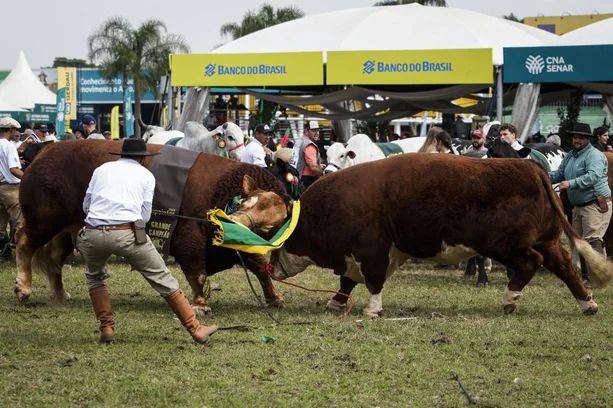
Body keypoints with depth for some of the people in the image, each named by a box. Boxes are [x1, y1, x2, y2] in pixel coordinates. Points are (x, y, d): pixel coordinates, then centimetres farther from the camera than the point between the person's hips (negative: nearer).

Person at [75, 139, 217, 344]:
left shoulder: (102, 169, 19)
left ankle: (106, 328, 20)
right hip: (128, 234, -2)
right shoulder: (146, 175, 15)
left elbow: (86, 205, 20)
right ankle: (195, 329, 8)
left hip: (93, 234, 2)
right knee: (162, 279, 7)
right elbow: (145, 215, 11)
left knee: (95, 277, 30)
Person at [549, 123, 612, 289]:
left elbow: (593, 176, -27)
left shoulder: (594, 155, -13)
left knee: (593, 240, -16)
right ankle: (585, 277, 20)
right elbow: (559, 174, 20)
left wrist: (571, 183, -33)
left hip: (596, 205, -9)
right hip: (578, 206, 9)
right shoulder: (570, 156, 15)